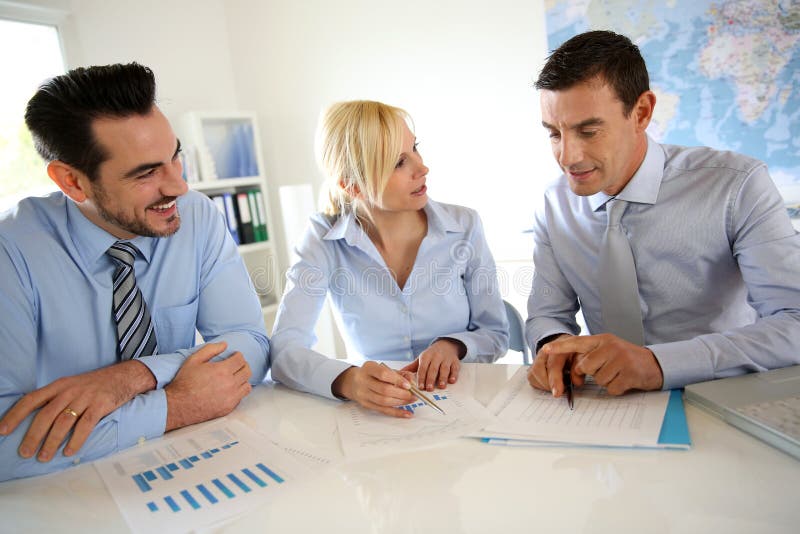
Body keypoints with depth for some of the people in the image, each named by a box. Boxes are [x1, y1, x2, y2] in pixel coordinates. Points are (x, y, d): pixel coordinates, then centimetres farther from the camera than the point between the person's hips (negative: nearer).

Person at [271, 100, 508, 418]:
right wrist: (347, 380, -36)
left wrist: (453, 345, -18)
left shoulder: (463, 227, -5)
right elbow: (283, 349, -17)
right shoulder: (324, 240, -10)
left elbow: (495, 334, 3)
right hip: (378, 412, 1)